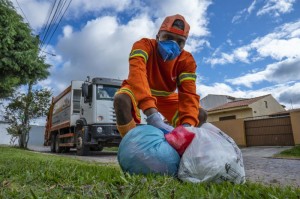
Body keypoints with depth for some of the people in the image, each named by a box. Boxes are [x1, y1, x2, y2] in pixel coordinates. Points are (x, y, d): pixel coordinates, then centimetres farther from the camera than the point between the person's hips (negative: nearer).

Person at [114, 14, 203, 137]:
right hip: (138, 91, -3)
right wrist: (152, 115, -63)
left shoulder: (187, 60, -20)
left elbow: (188, 92, -30)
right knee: (121, 100, -37)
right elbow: (137, 73, -48)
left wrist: (187, 125, -50)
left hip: (165, 97, 4)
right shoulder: (144, 45, -30)